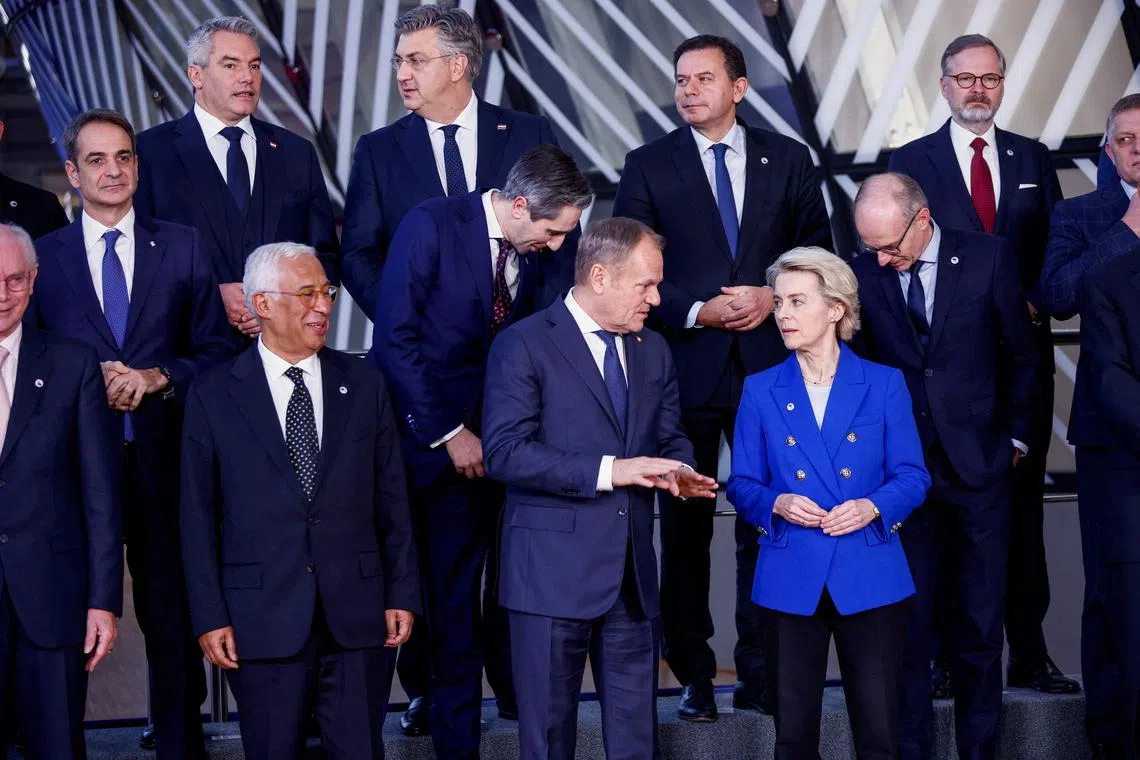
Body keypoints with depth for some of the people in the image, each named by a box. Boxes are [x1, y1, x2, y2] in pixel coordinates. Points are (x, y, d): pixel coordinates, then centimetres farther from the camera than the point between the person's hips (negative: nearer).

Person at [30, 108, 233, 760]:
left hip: (161, 458, 1)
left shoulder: (183, 248, 8)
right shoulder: (43, 256, 6)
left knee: (172, 614, 7)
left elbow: (217, 349, 6)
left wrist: (159, 376, -10)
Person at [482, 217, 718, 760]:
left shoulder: (653, 352, 14)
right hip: (553, 571, -6)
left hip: (633, 573, 6)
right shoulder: (523, 345, -7)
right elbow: (503, 451, -15)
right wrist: (608, 470, -21)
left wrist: (679, 471, -5)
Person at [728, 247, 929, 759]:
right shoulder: (761, 390, 6)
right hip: (791, 580, 1)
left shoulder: (884, 384, 3)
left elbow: (912, 476, 3)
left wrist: (873, 508, -16)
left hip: (870, 577, -1)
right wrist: (775, 504, -14)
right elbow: (742, 484, 7)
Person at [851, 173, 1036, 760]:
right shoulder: (862, 273, -3)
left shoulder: (988, 257, -4)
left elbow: (1020, 352, 7)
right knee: (907, 621, 1)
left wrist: (1015, 434, 10)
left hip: (979, 467, 0)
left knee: (980, 623, 6)